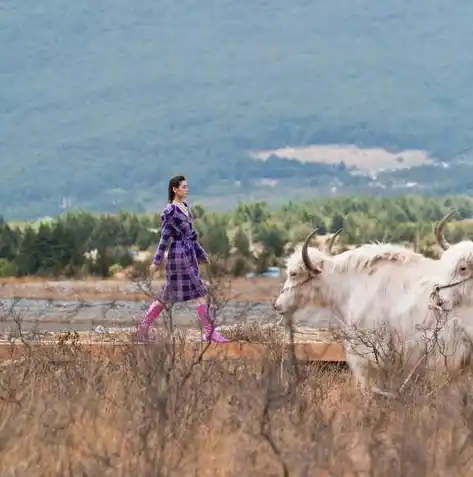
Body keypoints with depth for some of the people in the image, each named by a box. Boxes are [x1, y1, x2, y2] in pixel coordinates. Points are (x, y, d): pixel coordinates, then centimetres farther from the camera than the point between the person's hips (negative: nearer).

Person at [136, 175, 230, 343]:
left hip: (189, 255, 9)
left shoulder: (185, 207, 15)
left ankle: (143, 327, 15)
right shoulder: (170, 211, -11)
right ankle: (210, 333, -6)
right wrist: (156, 261, -12)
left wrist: (201, 253, 23)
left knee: (166, 295, 11)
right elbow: (165, 237, -12)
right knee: (199, 293, -8)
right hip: (179, 255, -9)